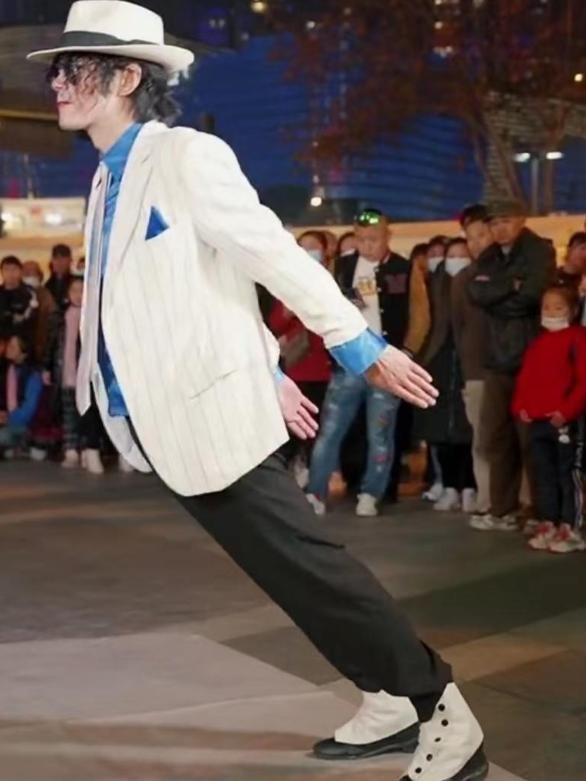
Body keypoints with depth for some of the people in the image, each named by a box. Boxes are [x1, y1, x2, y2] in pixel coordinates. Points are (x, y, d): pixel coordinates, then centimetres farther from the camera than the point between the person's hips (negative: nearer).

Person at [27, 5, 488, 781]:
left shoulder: (184, 156, -11)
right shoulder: (111, 180, 15)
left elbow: (273, 256, -13)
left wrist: (364, 349, -12)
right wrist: (267, 371, 24)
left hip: (210, 415, -8)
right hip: (167, 424, 8)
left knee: (307, 567, -4)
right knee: (287, 571, 13)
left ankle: (443, 715, 9)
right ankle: (393, 700, 25)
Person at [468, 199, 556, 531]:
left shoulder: (539, 251, -2)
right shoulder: (488, 258, 15)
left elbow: (531, 294, -17)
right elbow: (477, 293, -3)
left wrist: (495, 297, -4)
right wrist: (511, 286, -12)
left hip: (530, 358, -6)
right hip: (498, 359, 6)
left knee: (530, 438, -3)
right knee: (498, 438, 8)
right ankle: (503, 511, 16)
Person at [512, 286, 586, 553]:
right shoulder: (538, 342, 17)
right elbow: (525, 378, 17)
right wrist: (521, 406, 4)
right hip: (537, 420, 7)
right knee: (543, 474, 11)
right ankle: (547, 524, 19)